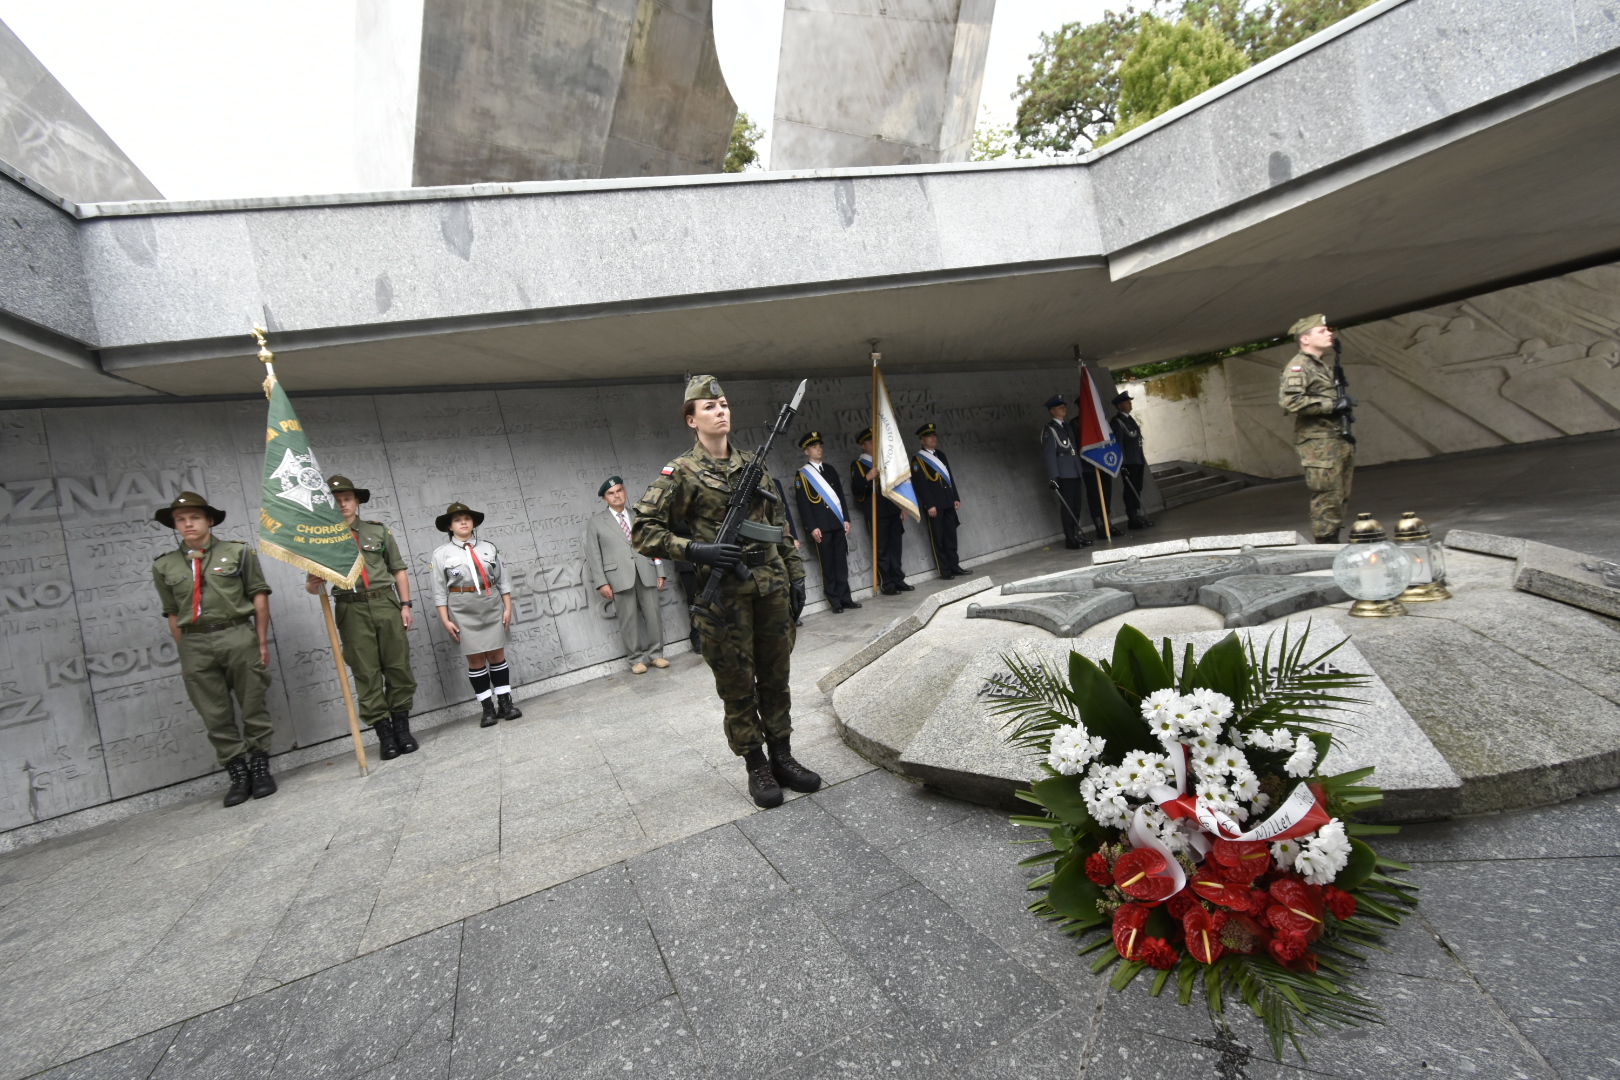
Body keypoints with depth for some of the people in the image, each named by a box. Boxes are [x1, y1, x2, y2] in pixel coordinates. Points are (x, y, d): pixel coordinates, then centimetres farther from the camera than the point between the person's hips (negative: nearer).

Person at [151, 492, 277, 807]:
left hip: (237, 636, -2)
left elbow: (259, 595, 2)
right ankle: (238, 774, 15)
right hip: (194, 644, 2)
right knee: (215, 716, 5)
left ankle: (260, 768, 15)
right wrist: (185, 654, 9)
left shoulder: (238, 552, 4)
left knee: (253, 707, 3)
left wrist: (262, 641, -2)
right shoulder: (164, 566, 10)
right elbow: (173, 614, 12)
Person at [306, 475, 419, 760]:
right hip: (352, 611, -1)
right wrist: (312, 585, -16)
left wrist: (405, 604, 3)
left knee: (398, 666, 1)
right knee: (366, 673, 0)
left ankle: (402, 728, 12)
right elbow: (315, 583, 9)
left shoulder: (378, 530, 11)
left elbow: (398, 569, 11)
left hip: (385, 604, 1)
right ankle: (384, 734, 8)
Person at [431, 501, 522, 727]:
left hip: (492, 607, 2)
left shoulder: (489, 548, 6)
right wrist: (445, 619, -6)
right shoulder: (441, 553, 1)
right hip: (463, 611, -2)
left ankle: (505, 703, 11)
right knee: (475, 659, 1)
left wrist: (508, 607, 2)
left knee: (497, 655, 3)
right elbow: (439, 590, -1)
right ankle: (488, 708, 8)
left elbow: (502, 581, 8)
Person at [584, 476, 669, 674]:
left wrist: (660, 573, 7)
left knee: (653, 616, 3)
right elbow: (593, 554, 2)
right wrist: (601, 582, -7)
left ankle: (655, 654, 14)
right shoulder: (595, 522, 8)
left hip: (646, 574, 3)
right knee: (629, 620, -1)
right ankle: (637, 659, 8)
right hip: (619, 577, -2)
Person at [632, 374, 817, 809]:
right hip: (725, 592, -4)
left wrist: (795, 572, 12)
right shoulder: (681, 472, -4)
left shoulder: (752, 464, 11)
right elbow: (643, 530, -7)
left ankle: (782, 757, 29)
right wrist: (697, 550, -19)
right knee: (738, 687, 6)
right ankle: (756, 767, 22)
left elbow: (779, 523, 16)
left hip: (771, 586, 5)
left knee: (776, 678, 13)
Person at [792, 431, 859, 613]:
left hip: (838, 524, 5)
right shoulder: (802, 474, -1)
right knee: (827, 565, 0)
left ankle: (845, 598, 13)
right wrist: (812, 527, -13)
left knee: (841, 563, 7)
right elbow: (802, 503, -7)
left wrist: (846, 519, 8)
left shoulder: (830, 470, 17)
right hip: (821, 527, -5)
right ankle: (834, 601, 7)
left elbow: (841, 496, 17)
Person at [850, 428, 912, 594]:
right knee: (882, 550, -3)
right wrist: (867, 478, -31)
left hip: (893, 510, 6)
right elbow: (855, 490, -13)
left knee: (895, 547, 10)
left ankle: (898, 580, 18)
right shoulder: (857, 464, -2)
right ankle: (886, 585, 3)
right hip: (876, 513, -6)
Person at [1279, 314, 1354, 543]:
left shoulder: (1324, 366, 21)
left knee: (1341, 498, 11)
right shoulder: (1298, 366, -9)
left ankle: (1333, 543, 19)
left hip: (1338, 441, 10)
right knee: (1327, 498, -9)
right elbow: (1289, 400, -26)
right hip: (1318, 443, -10)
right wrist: (1332, 404, -20)